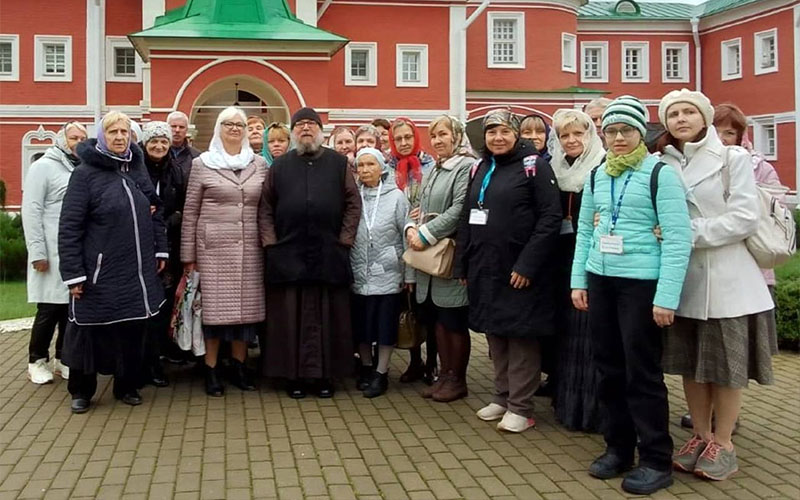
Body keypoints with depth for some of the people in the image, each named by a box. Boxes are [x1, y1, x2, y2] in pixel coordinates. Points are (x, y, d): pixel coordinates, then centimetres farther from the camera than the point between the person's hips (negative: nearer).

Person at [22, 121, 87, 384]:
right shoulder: (43, 167, -2)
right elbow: (31, 212, -7)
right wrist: (37, 252, -13)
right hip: (53, 254, -5)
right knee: (49, 309, 0)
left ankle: (63, 358, 20)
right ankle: (37, 361, 14)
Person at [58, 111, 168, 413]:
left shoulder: (137, 168, 10)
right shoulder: (85, 173, -6)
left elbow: (155, 212, 18)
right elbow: (69, 227, -9)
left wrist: (160, 250, 11)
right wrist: (73, 273, -12)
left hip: (137, 272, 5)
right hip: (99, 273, -4)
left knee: (133, 331, 10)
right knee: (90, 332, 7)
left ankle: (127, 386, 26)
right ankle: (81, 391, 24)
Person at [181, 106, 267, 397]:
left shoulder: (259, 165, 10)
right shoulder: (202, 164, 4)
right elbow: (190, 212, 2)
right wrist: (188, 254, -1)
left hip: (250, 248, 3)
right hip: (214, 247, -2)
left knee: (247, 306, 4)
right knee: (215, 306, -1)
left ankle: (239, 365, 18)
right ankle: (211, 369, 10)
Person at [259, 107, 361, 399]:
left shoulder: (338, 163, 8)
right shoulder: (280, 166, 11)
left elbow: (353, 203, 4)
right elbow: (266, 207, 9)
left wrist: (345, 239, -4)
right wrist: (270, 242, -2)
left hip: (329, 254, -1)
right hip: (288, 254, 1)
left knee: (328, 316, 4)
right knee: (291, 317, 4)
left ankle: (326, 375, 15)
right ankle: (294, 374, 14)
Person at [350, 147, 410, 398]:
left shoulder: (396, 196, -2)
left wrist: (409, 273, -4)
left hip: (387, 273, -2)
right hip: (359, 273, 2)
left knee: (386, 322, 3)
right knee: (361, 323, 10)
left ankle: (381, 372, 14)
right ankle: (366, 366, 27)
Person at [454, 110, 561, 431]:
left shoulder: (534, 165, -7)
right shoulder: (480, 168, 13)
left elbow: (551, 217, -13)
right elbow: (467, 218, 17)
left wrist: (527, 264, -18)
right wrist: (462, 264, 11)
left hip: (518, 269, -6)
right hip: (484, 268, 6)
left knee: (521, 336, 1)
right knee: (495, 334, 13)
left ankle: (521, 407, 10)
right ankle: (502, 397, 26)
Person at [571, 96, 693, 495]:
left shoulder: (660, 173, -6)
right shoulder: (596, 176, 11)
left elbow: (678, 238, -12)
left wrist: (666, 296, -17)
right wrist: (578, 280, 5)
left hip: (642, 283, -5)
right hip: (600, 281, 6)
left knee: (642, 372, 0)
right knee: (608, 369, 11)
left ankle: (656, 460, 13)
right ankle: (618, 447, 25)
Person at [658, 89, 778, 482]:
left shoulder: (733, 158, -3)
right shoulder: (662, 164, 7)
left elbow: (745, 218, -12)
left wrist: (687, 233, -18)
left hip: (726, 279, -4)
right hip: (683, 278, 4)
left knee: (726, 365, 4)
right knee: (690, 363, 10)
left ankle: (723, 443, 17)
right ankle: (700, 436, 24)